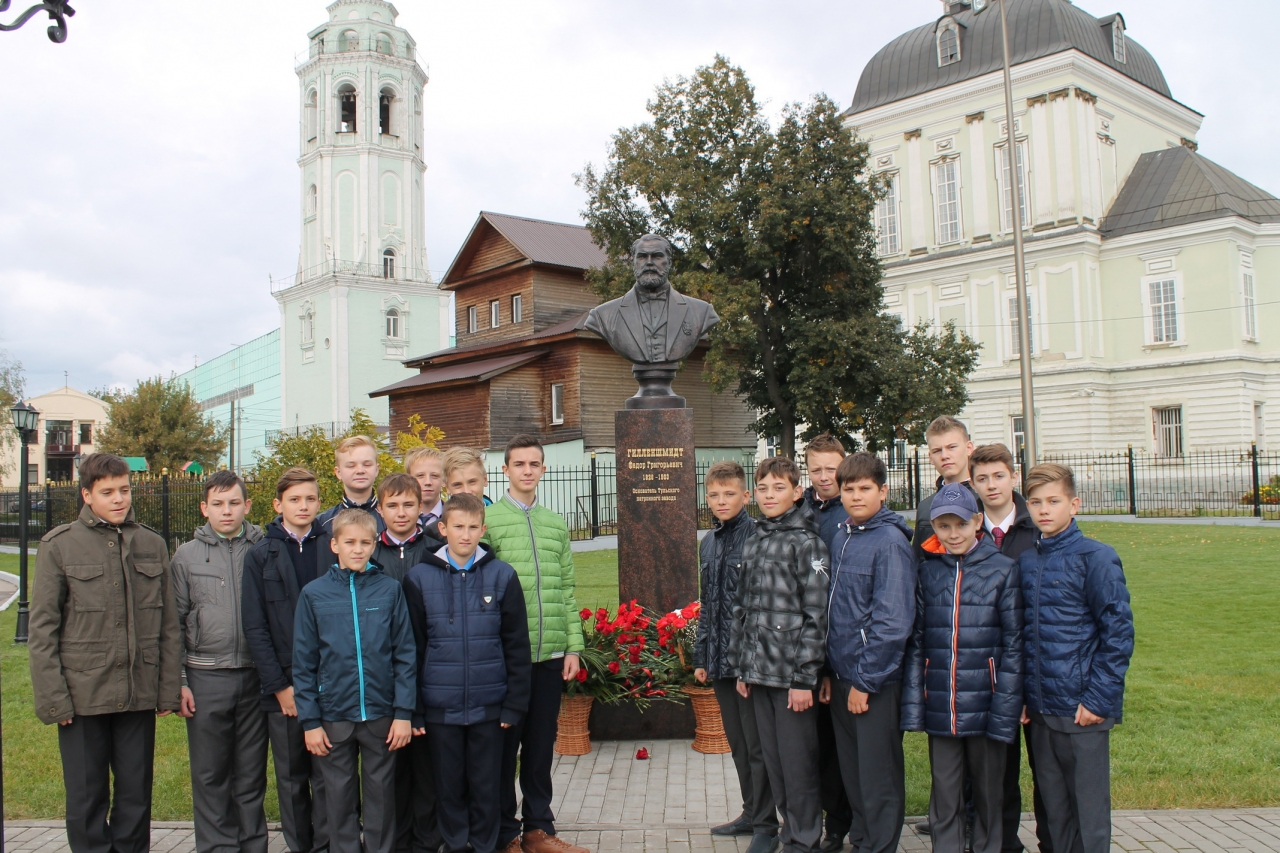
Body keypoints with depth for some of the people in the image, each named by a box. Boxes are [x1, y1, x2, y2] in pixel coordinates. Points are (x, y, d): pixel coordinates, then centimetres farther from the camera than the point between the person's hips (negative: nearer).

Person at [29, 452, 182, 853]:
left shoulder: (152, 545, 6)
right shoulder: (60, 545, -3)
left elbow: (169, 626, 8)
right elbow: (41, 629, -3)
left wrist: (169, 689, 4)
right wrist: (52, 698, -8)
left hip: (139, 696, 3)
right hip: (83, 696, -2)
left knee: (136, 795, 11)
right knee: (87, 798, 8)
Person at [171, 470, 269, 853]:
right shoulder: (187, 555, 4)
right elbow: (174, 623, 5)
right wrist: (178, 682, 0)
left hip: (254, 677, 0)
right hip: (206, 678, 0)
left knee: (251, 773, 9)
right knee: (210, 775, 7)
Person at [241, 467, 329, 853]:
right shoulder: (261, 554, 3)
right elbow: (254, 626, 0)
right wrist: (279, 685, -7)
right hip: (283, 687, 1)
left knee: (327, 777, 3)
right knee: (291, 778, 11)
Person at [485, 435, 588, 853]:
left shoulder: (556, 524, 13)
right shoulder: (488, 520, -3)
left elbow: (567, 591, 13)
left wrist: (573, 646, 7)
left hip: (550, 654, 5)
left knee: (541, 746, 13)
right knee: (505, 745, 5)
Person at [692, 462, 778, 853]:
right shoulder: (709, 543, 11)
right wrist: (701, 656, 16)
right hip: (720, 659, 7)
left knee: (757, 745, 2)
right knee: (737, 743, 17)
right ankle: (751, 813, 31)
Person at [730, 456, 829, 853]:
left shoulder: (807, 542, -7)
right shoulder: (753, 542, 12)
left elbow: (816, 615, -12)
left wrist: (804, 677, -15)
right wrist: (741, 667, 12)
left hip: (791, 672, -6)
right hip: (759, 671, 6)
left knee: (798, 764, 0)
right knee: (773, 761, 13)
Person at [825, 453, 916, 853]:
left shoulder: (890, 542, -14)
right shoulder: (840, 538, 8)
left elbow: (892, 621, -18)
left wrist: (866, 680, -16)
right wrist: (830, 671, 11)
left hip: (877, 682, -7)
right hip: (843, 677, 7)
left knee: (878, 778, 4)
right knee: (852, 772, 18)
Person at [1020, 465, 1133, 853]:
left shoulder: (1096, 557, -7)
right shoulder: (1025, 562, 8)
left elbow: (1119, 632, -9)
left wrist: (1098, 698, -13)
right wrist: (1022, 697, 8)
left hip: (1082, 711, -5)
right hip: (1039, 710, 5)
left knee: (1089, 810, 4)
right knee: (1053, 807, 14)